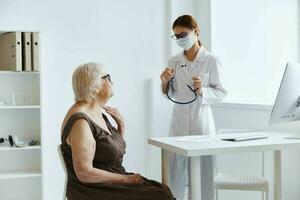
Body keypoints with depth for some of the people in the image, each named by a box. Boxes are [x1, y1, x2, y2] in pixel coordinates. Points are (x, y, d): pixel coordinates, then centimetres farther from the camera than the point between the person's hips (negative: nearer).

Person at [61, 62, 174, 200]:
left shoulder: (98, 113, 10)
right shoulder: (81, 121, -18)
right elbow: (85, 173, -24)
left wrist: (121, 124, 5)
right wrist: (126, 179, -16)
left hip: (111, 184, 9)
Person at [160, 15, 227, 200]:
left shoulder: (212, 61, -4)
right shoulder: (174, 61, 7)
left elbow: (221, 93, -2)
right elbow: (171, 96, 11)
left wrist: (202, 91, -19)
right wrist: (165, 82, -7)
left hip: (202, 122, -3)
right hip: (179, 123, 3)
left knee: (204, 171, 1)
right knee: (176, 171, 4)